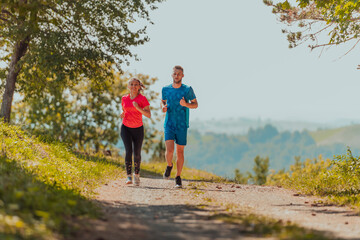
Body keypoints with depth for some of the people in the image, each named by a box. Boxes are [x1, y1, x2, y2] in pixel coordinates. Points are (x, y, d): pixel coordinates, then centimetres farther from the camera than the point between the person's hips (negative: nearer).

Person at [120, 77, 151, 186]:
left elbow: (148, 115, -11)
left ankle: (136, 174, 27)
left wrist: (138, 108, -25)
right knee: (128, 151, -16)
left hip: (138, 128, -1)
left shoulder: (142, 99, -7)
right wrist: (122, 115, -6)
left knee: (137, 153, 3)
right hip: (126, 128, 1)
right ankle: (128, 176, -14)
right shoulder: (124, 98, 3)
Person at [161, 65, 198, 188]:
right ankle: (169, 166, 18)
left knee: (180, 152, 4)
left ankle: (178, 178, 18)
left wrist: (186, 104, -17)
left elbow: (195, 104, 4)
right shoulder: (165, 89, 3)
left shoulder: (188, 89, -3)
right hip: (169, 124, 0)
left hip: (182, 126, 0)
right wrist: (163, 107, -3)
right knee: (169, 150, -15)